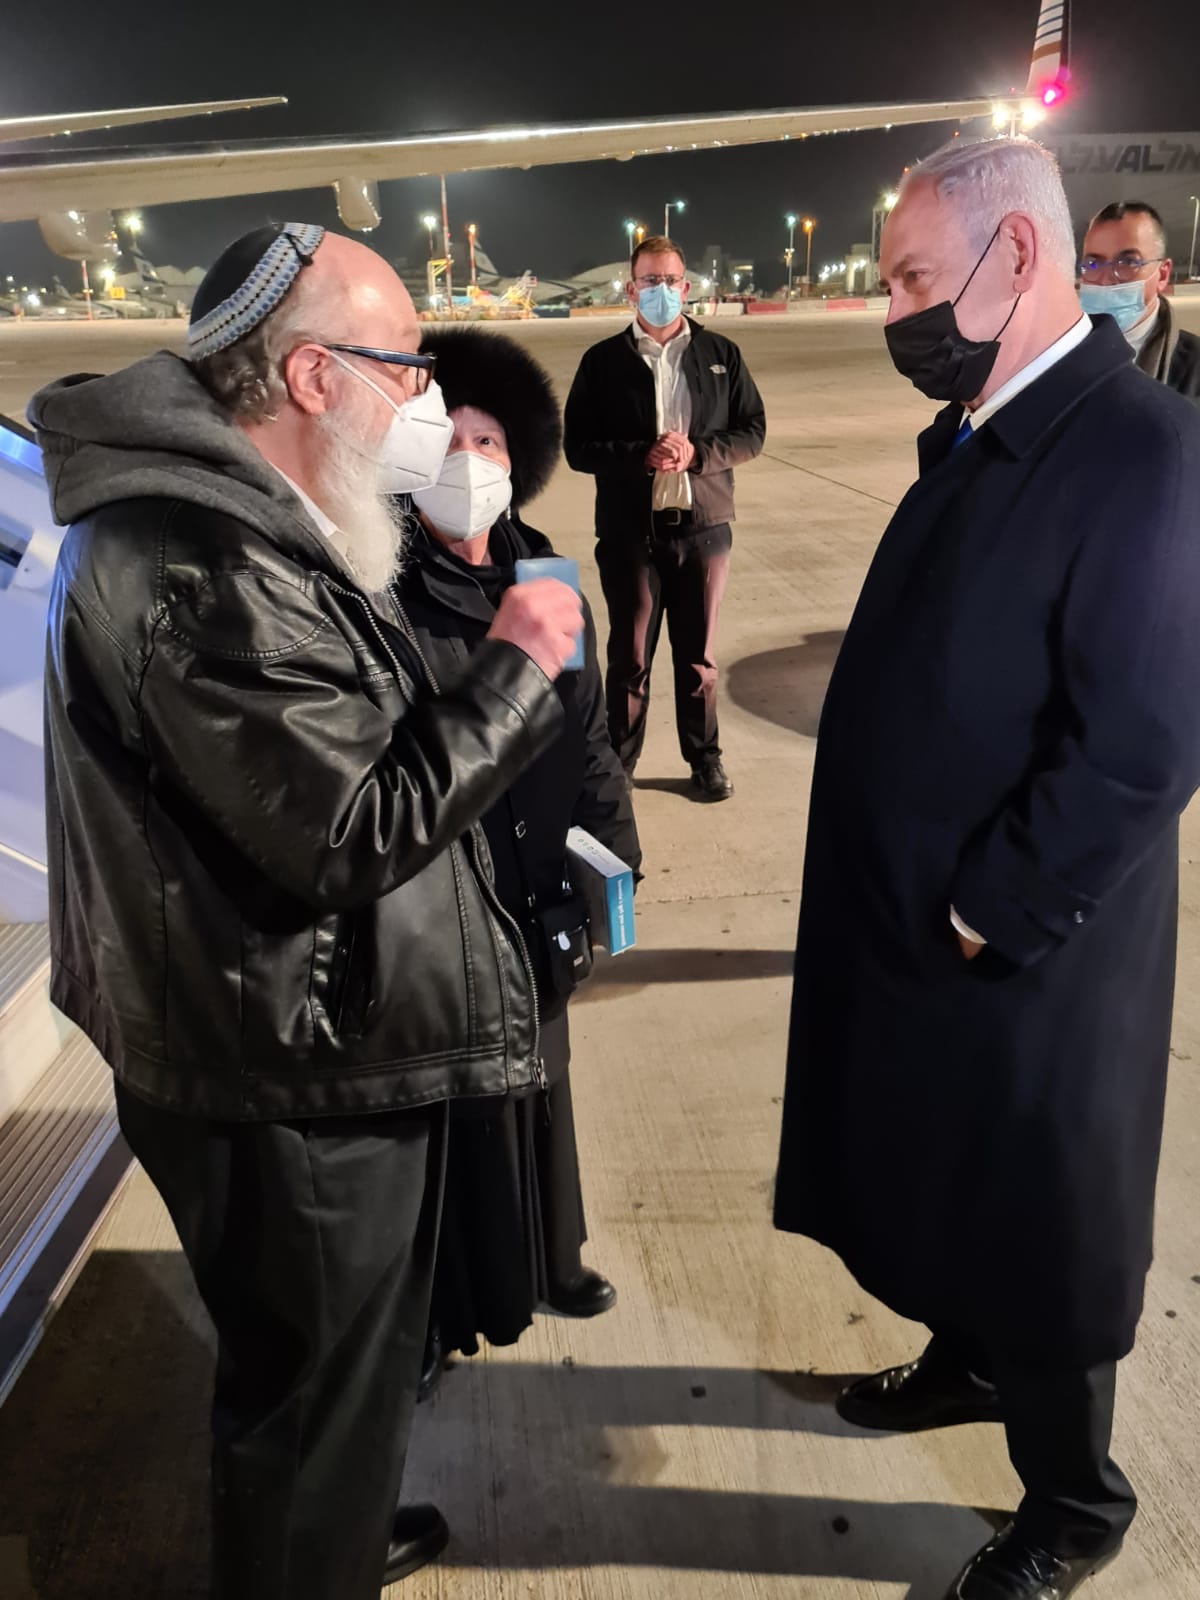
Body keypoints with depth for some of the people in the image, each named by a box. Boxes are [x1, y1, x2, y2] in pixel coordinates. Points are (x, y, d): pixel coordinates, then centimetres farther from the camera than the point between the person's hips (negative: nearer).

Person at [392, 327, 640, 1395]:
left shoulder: (540, 573, 3)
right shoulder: (383, 591, -15)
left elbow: (587, 732, 7)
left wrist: (611, 845, 3)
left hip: (534, 899, 6)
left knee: (535, 1074, 22)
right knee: (446, 1098, 10)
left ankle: (542, 1258, 47)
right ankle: (433, 1307, 35)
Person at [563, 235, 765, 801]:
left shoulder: (721, 355, 6)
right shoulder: (603, 361, 2)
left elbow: (752, 433, 4)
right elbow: (578, 447, -2)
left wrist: (696, 453, -14)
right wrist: (642, 455, -18)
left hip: (703, 526, 1)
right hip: (629, 530, -1)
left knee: (699, 653, 12)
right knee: (629, 655, 7)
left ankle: (704, 757, 26)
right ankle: (618, 760, 21)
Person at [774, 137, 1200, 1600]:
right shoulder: (976, 437, 7)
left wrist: (984, 916, -18)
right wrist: (909, 905, 9)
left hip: (1019, 959, -8)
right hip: (913, 922, 8)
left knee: (1037, 1231, 13)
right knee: (947, 1190, 27)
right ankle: (966, 1360, 55)